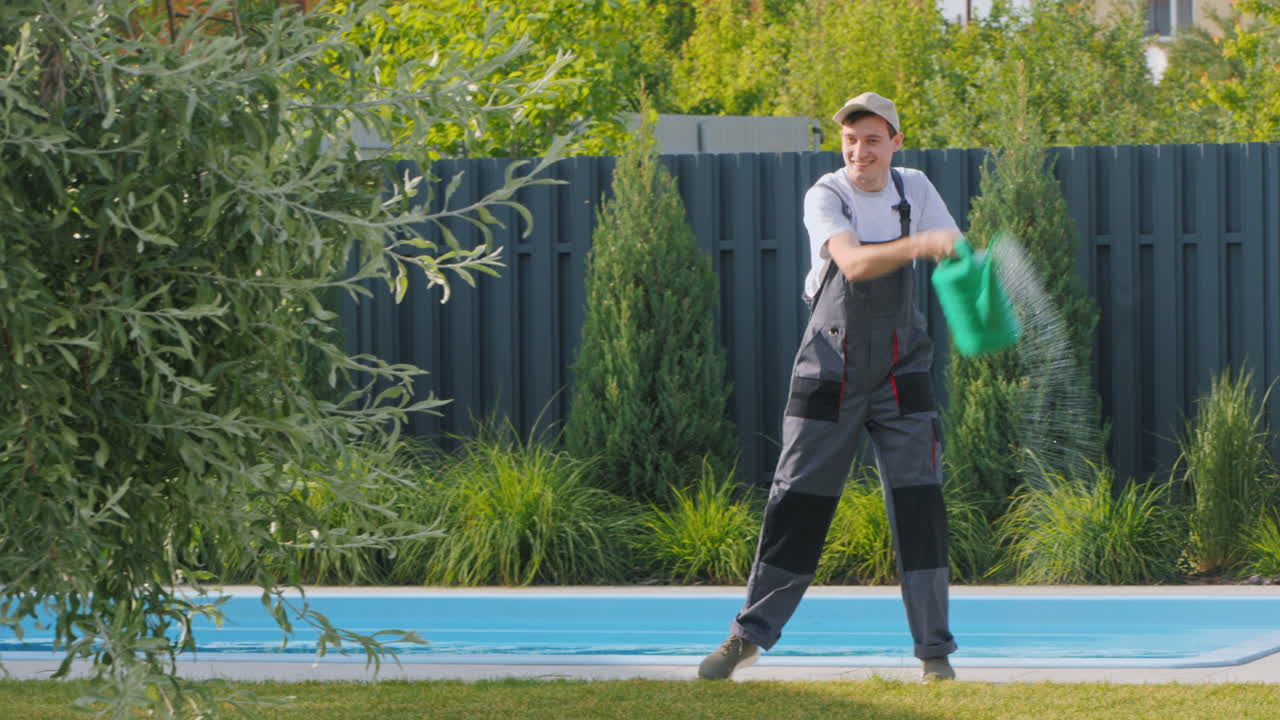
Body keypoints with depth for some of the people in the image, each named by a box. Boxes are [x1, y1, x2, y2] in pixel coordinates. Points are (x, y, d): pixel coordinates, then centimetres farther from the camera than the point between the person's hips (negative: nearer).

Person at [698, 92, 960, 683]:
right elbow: (853, 262, -30)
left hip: (900, 374, 2)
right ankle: (750, 635, 11)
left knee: (918, 502, -6)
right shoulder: (825, 196, -12)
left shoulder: (914, 190, 0)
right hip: (830, 368, -2)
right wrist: (918, 244, -46)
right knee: (797, 501, 0)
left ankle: (934, 651, -2)